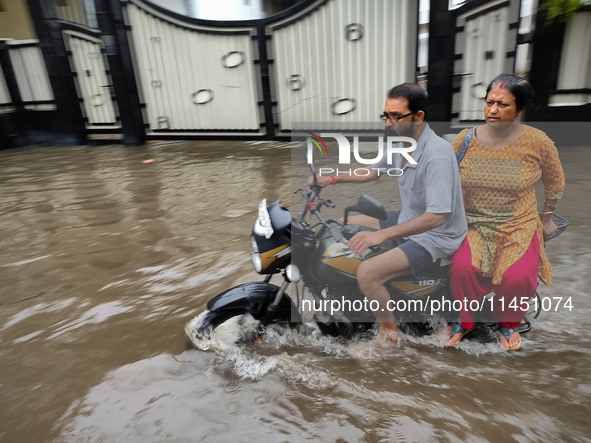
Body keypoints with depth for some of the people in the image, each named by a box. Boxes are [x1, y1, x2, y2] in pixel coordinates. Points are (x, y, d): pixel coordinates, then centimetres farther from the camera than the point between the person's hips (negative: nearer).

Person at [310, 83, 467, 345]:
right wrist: (334, 179, 3)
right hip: (408, 220, 9)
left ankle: (388, 333, 1)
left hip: (436, 238, -9)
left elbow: (436, 217, -32)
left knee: (367, 273, -27)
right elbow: (373, 171, 16)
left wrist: (382, 234, -38)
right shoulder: (400, 141, 0)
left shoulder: (437, 155, -27)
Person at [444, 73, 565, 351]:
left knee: (517, 277, -25)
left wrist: (546, 218, 19)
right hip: (473, 224, 1)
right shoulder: (466, 139, -3)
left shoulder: (537, 141, -4)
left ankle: (508, 324, 12)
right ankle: (464, 321, 5)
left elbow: (555, 182, 13)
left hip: (519, 227, 0)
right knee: (461, 268, -27)